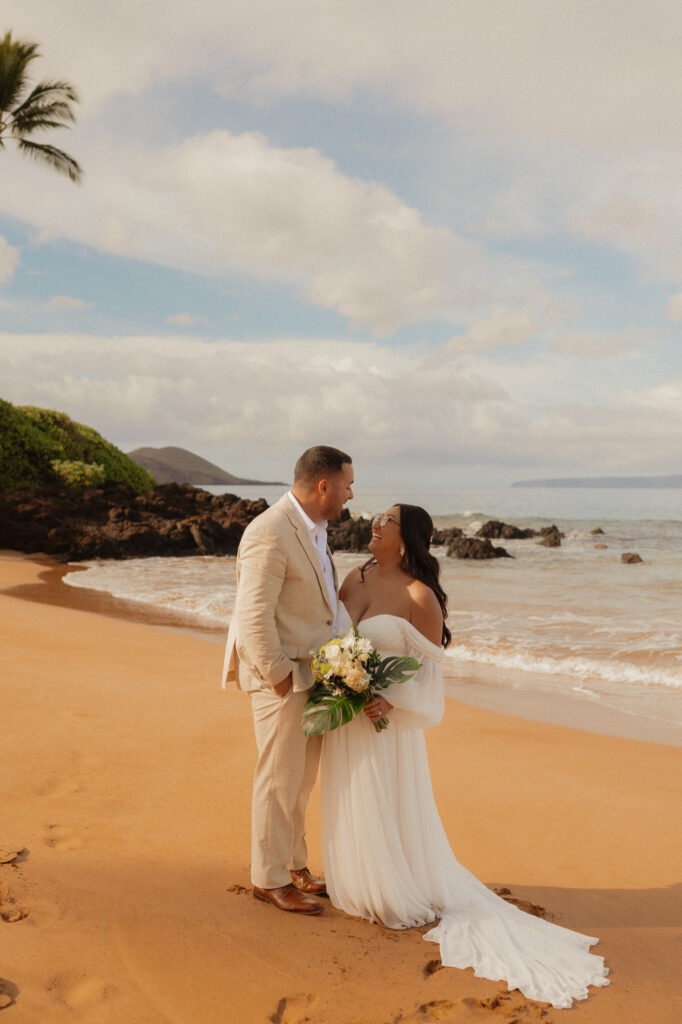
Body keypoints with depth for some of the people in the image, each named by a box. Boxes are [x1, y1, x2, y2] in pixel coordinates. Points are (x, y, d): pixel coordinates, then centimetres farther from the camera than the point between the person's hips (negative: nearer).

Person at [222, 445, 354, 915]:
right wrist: (279, 675, -18)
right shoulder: (270, 533, -21)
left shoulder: (314, 528, 10)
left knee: (303, 776, 19)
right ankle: (269, 879, 21)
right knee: (280, 780, 4)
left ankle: (294, 865, 34)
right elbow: (254, 616, -23)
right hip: (281, 677, -9)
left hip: (312, 673, 9)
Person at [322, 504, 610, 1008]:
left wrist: (391, 702, -25)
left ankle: (402, 896, 28)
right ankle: (360, 885, 39)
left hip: (387, 720, -6)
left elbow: (430, 668, -13)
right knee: (350, 804, 18)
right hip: (345, 715, 7)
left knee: (387, 808, 7)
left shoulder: (419, 596, -16)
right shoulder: (354, 579, 3)